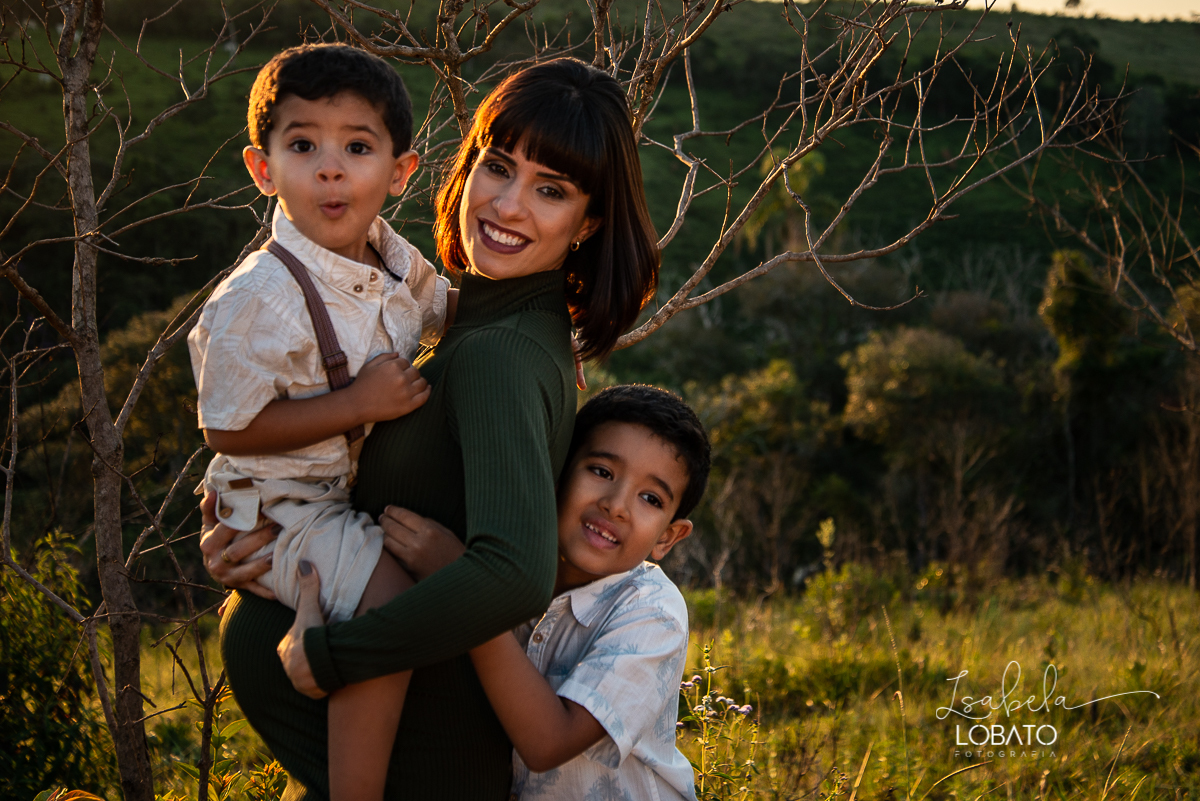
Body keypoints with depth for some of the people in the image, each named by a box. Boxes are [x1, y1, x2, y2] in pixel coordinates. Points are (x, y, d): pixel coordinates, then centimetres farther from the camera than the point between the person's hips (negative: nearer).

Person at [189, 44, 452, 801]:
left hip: (366, 484, 8)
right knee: (392, 604, -27)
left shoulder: (395, 260, -1)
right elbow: (229, 429, -22)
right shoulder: (257, 300, -25)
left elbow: (451, 312, 21)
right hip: (286, 506, -8)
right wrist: (359, 404, -25)